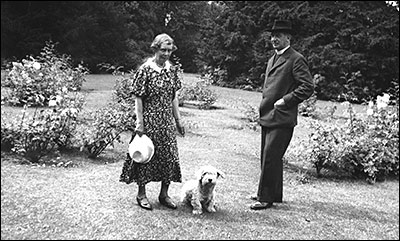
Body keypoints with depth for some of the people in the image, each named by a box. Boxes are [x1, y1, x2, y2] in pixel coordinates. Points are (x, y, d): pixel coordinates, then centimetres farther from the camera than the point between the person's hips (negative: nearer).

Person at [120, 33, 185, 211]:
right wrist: (139, 122, -14)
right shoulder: (145, 70, -10)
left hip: (167, 121, 5)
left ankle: (164, 194, 21)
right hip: (149, 120, -5)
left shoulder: (172, 70, 6)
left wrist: (178, 120, 11)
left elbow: (174, 97, 12)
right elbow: (138, 98, -10)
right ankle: (141, 194, 19)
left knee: (169, 156, 7)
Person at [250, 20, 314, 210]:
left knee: (270, 158, -9)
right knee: (268, 157, 14)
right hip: (267, 116, 9)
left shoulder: (296, 59, -8)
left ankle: (266, 198, 0)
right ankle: (274, 194, 26)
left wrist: (285, 101, -16)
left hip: (281, 118, -9)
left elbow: (308, 87, -14)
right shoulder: (272, 59, 20)